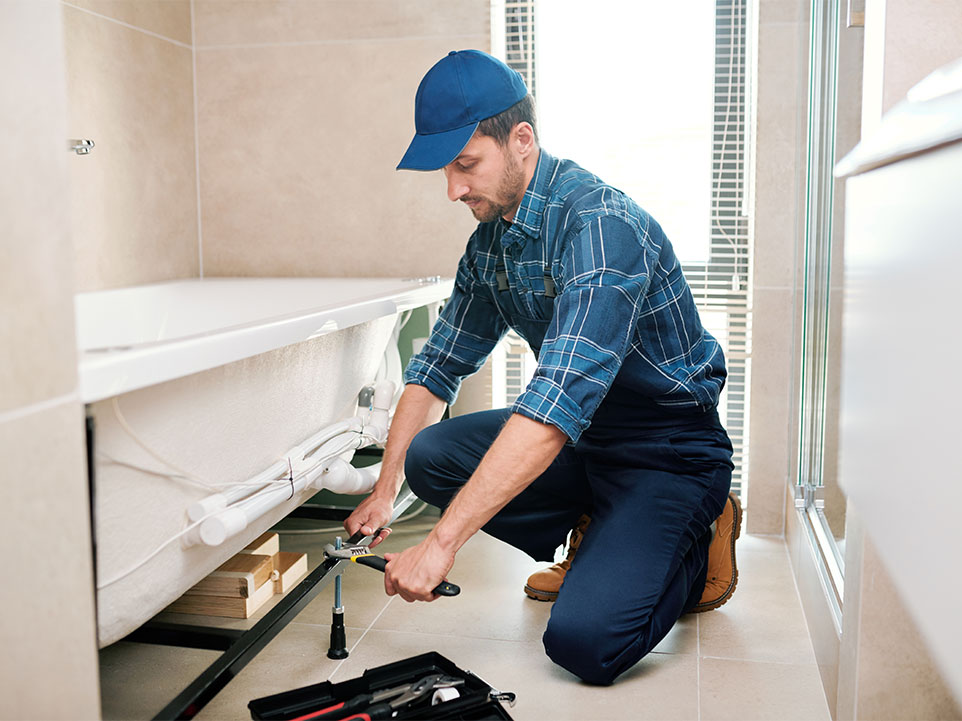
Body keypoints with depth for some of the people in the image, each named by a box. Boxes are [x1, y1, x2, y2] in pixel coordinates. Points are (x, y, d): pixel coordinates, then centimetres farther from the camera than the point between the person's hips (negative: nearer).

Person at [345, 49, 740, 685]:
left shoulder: (601, 225, -27)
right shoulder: (490, 240, 2)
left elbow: (558, 404, -37)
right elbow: (438, 365, 10)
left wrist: (442, 544, -35)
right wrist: (385, 491, 2)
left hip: (671, 452, -8)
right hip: (582, 437, 8)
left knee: (582, 640, -24)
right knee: (429, 457, -8)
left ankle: (695, 551, 6)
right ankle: (592, 538, 8)